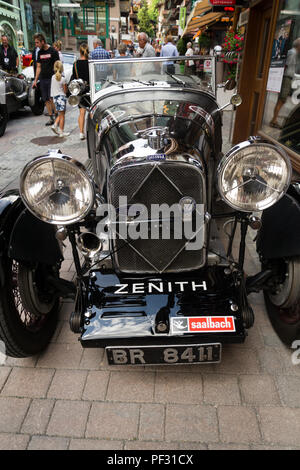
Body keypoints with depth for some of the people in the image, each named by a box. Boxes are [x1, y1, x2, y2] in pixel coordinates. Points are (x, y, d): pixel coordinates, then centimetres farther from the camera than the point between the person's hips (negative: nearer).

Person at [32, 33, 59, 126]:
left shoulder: (53, 51, -3)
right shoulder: (40, 52, 14)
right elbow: (38, 67, 17)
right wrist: (35, 80, 12)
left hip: (51, 78, -6)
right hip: (42, 79, 6)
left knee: (51, 98, -11)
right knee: (46, 99, 3)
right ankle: (51, 118, 10)